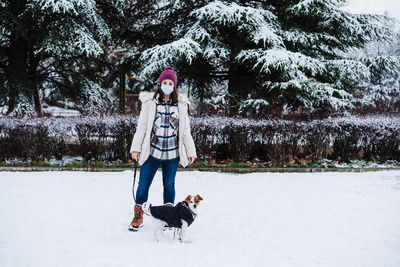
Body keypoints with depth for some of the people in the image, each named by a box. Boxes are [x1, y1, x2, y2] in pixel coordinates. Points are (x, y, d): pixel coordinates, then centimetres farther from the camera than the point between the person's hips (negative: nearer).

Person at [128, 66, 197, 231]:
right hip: (152, 151, -1)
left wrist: (190, 152, 8)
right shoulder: (150, 102, 2)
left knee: (169, 185, 8)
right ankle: (138, 217, 15)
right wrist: (136, 148, -2)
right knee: (143, 184, 1)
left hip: (172, 153, 1)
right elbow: (142, 126, 3)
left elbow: (185, 131, 11)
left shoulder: (181, 104, 7)